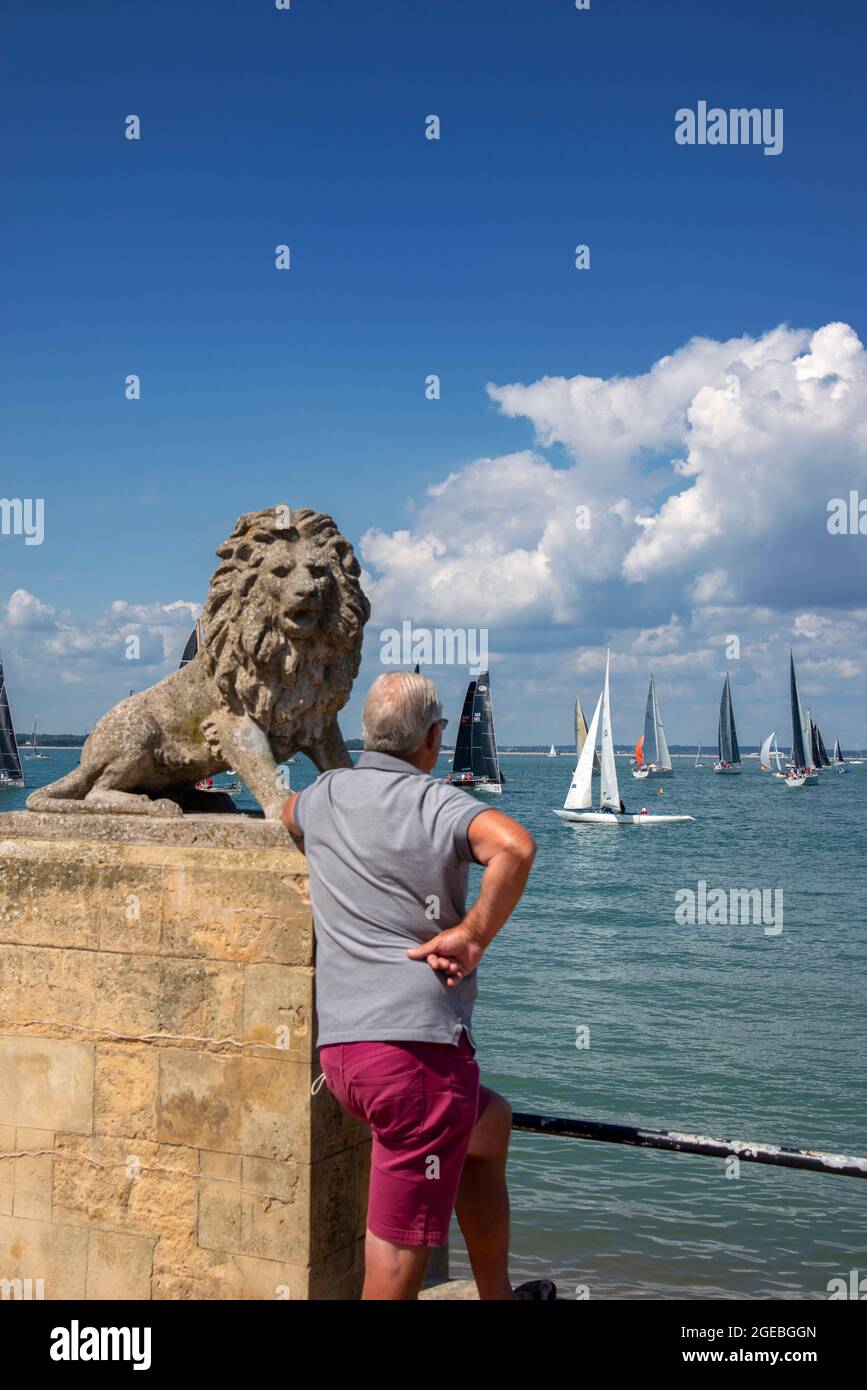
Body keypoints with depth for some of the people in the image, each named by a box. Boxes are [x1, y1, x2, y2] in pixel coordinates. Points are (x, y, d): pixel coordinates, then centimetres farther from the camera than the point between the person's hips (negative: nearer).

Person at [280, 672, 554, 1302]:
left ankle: (497, 1295, 39)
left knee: (491, 1123, 30)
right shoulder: (439, 802, -8)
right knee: (402, 1241, 1)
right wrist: (473, 935, -18)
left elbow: (287, 810, 36)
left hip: (340, 1046, 8)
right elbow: (515, 845, -28)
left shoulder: (324, 796, 10)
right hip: (417, 1045, -7)